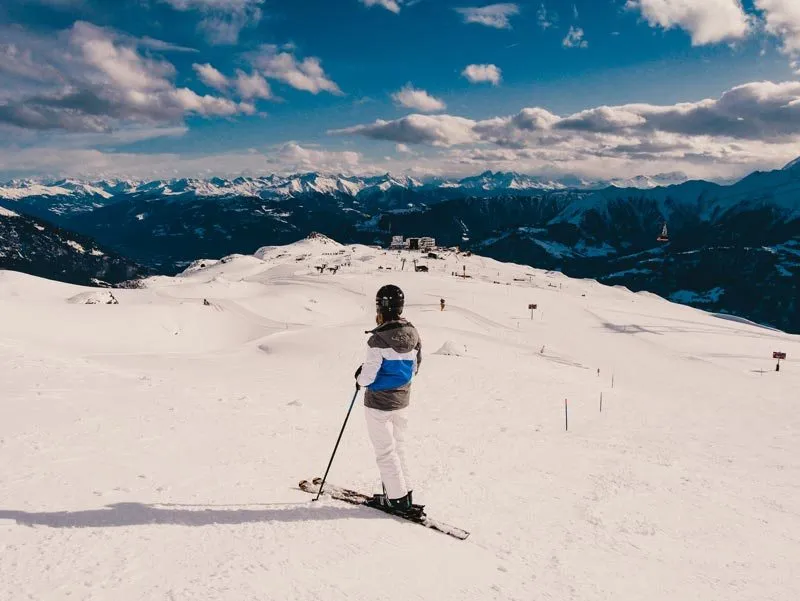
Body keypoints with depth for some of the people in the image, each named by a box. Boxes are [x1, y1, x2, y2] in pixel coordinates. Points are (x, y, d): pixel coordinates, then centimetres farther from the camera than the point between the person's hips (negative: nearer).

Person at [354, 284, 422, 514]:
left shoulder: (378, 340, -23)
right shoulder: (413, 334, -2)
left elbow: (368, 375, -20)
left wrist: (360, 378, 2)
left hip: (379, 403, -6)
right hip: (402, 401, 7)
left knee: (385, 451, 6)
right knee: (398, 446, 20)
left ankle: (398, 498, 13)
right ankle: (405, 491, 24)